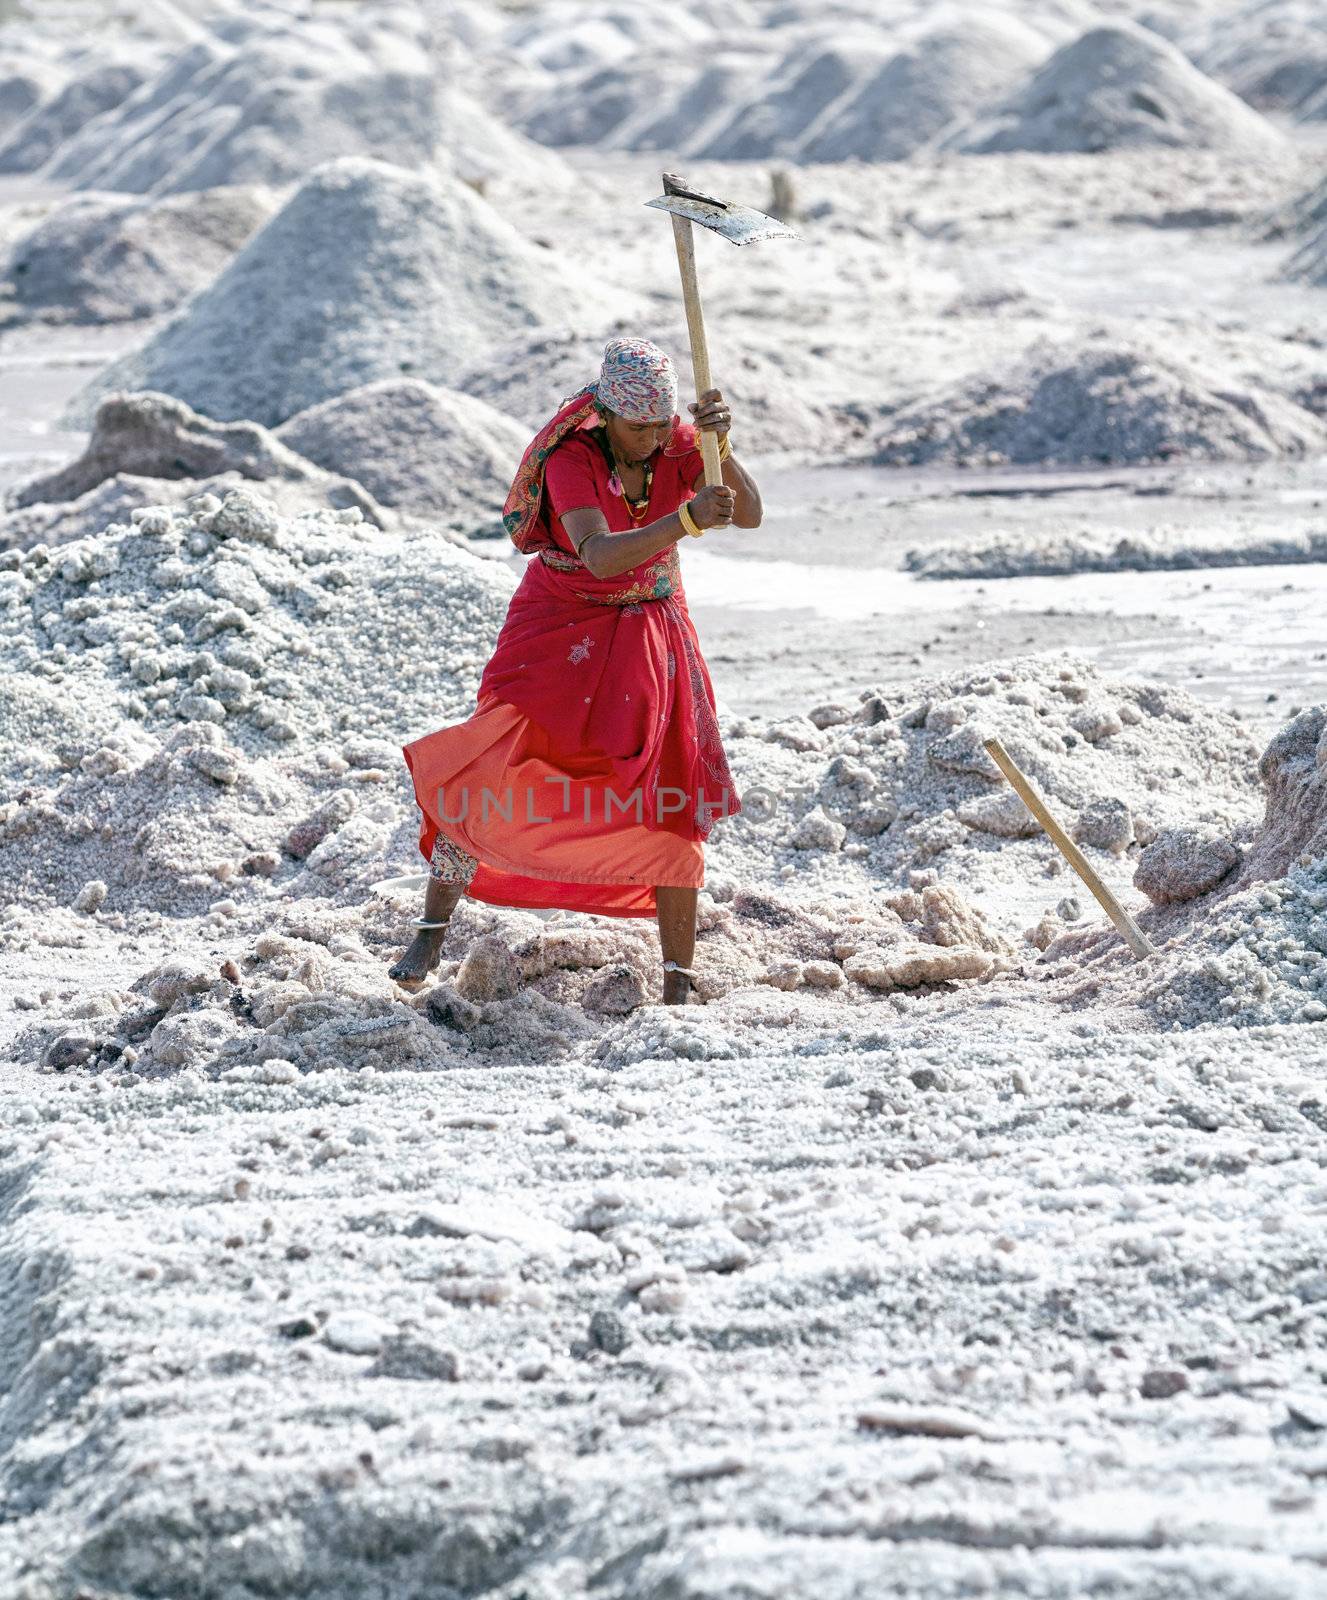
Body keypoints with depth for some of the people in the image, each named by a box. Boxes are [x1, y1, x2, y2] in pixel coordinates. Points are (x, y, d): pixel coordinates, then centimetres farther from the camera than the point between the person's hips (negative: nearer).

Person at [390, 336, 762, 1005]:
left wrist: (722, 446, -42)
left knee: (674, 804, -4)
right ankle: (430, 936, 7)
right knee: (493, 770, -11)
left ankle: (678, 986, 3)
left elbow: (750, 514, -24)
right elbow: (600, 555, -41)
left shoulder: (677, 444, -13)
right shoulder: (571, 459, -25)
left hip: (652, 636, 3)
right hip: (562, 629, -3)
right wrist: (687, 519, -54)